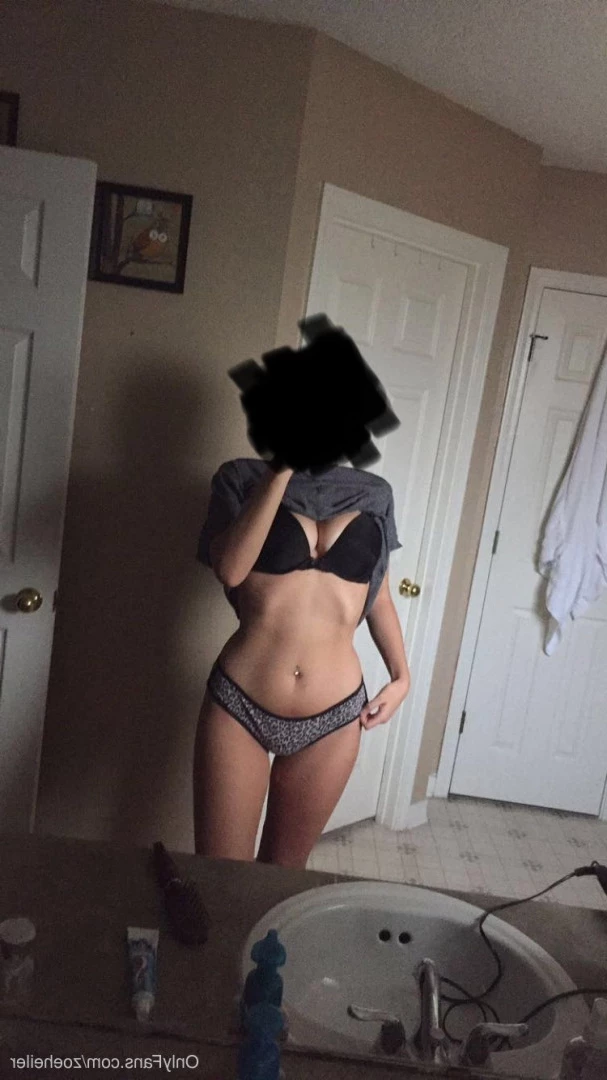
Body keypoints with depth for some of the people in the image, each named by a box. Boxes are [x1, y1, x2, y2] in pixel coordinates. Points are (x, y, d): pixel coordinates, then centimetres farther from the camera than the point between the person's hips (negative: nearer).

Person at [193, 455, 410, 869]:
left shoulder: (373, 495, 6)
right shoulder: (244, 478, -1)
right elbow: (229, 569, -18)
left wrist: (400, 675, 3)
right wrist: (281, 472, -17)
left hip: (334, 718, 2)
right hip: (240, 705, -2)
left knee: (286, 870, 18)